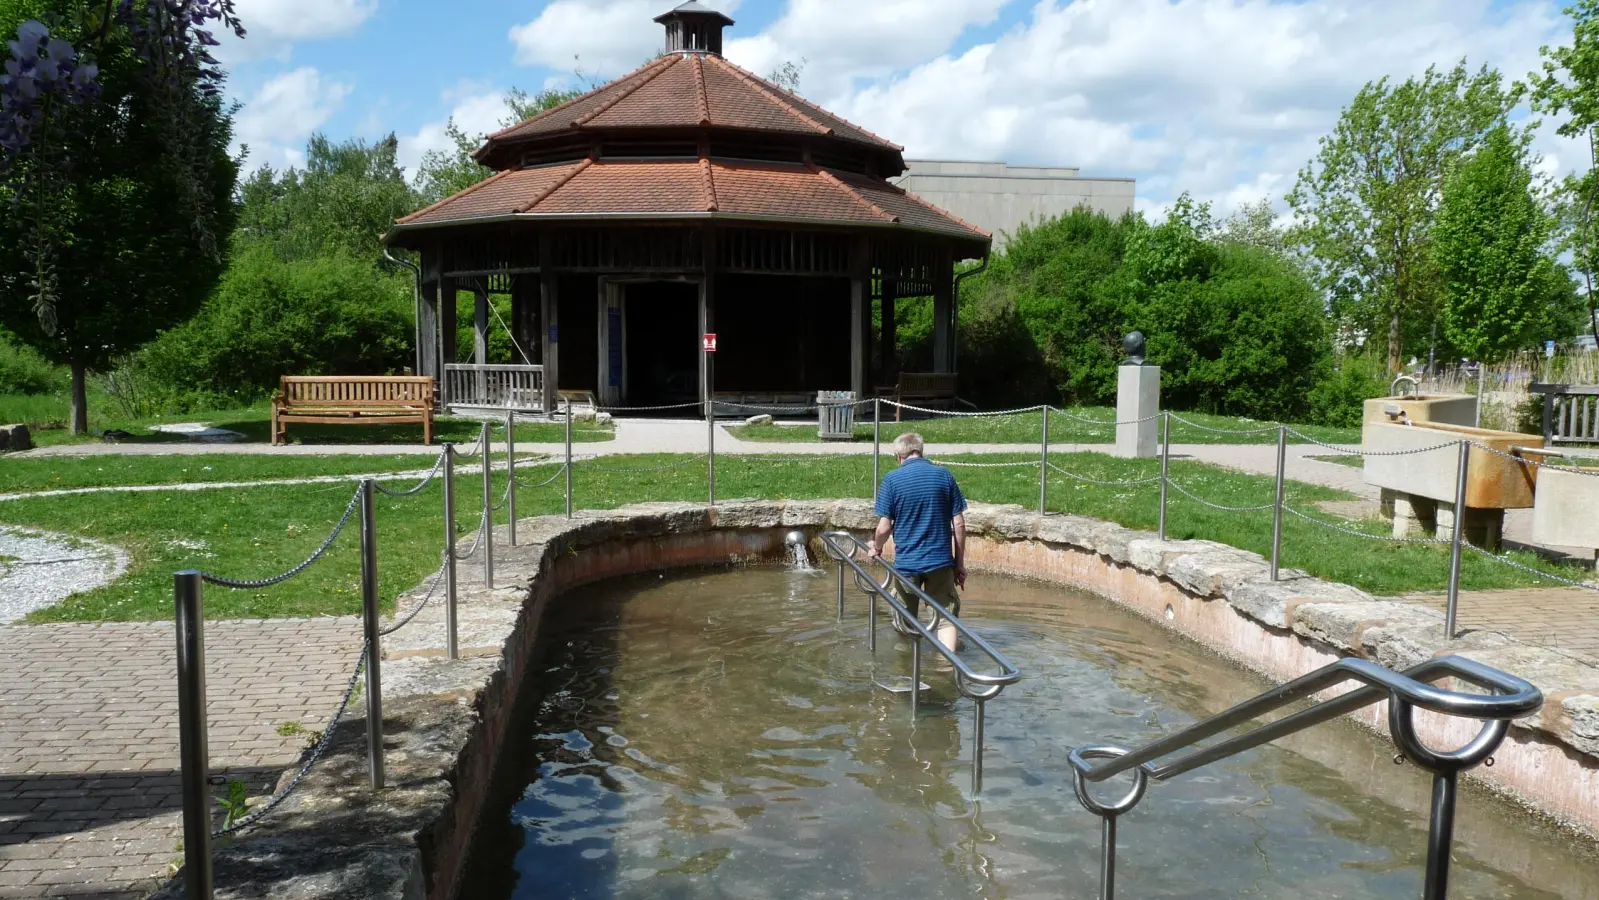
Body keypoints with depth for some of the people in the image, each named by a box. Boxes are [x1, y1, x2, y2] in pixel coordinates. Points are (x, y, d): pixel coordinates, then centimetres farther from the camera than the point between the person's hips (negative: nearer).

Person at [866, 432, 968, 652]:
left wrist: (876, 548, 12)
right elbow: (959, 524, -1)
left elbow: (884, 527, -9)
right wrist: (960, 563, 7)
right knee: (946, 617, 5)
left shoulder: (892, 479, -6)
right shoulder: (944, 475, 0)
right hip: (940, 561, 0)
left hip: (906, 562, 0)